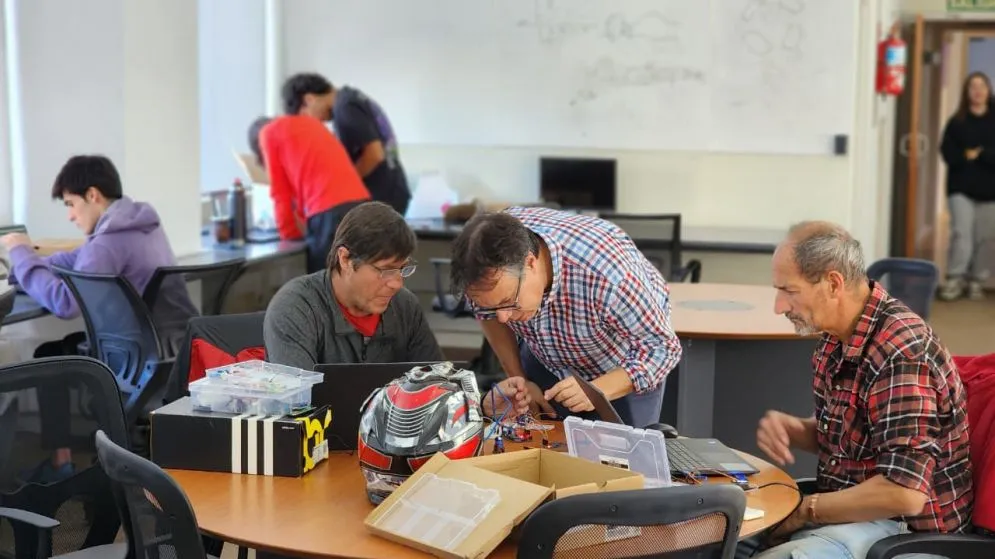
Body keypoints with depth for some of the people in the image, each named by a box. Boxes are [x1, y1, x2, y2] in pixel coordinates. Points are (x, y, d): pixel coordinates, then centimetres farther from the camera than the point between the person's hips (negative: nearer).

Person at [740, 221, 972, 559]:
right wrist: (789, 429, -3)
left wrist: (805, 510, -19)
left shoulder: (899, 354, -25)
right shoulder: (839, 337, 3)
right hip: (850, 504, 9)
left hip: (905, 528, -9)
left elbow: (904, 495, -30)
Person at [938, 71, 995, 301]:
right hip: (961, 187, -1)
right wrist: (968, 155, -14)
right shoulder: (956, 122, 5)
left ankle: (976, 281, 11)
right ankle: (954, 279, -10)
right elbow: (948, 153, -4)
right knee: (961, 232, -12)